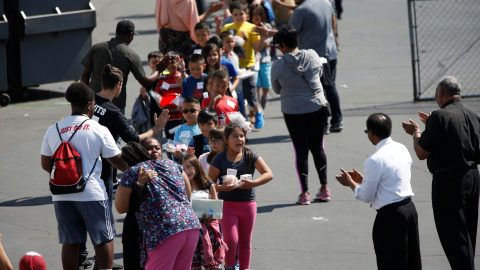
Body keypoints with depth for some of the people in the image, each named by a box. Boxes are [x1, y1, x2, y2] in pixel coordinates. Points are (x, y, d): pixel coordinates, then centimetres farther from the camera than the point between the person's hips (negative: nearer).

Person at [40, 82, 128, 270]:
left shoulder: (53, 130, 4)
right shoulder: (99, 130, -6)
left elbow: (45, 164, 11)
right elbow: (118, 161, 0)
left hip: (61, 196, 4)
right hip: (92, 193, -4)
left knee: (69, 241, 9)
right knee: (104, 238, 8)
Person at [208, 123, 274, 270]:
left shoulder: (250, 156, -1)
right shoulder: (219, 159, -5)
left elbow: (269, 174, -4)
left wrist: (252, 183, -19)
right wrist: (222, 187, -24)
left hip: (248, 204, 2)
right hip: (227, 204, -2)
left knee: (245, 242, 9)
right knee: (231, 240, -12)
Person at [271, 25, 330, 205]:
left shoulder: (278, 66, -11)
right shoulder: (312, 56, -4)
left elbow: (277, 89, 3)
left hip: (293, 112, -2)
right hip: (317, 107, 2)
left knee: (301, 150, 3)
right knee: (317, 147, 15)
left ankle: (304, 193, 2)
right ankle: (324, 188, 19)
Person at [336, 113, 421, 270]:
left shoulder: (374, 161, -18)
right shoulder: (402, 149, 6)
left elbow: (366, 197, -10)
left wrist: (350, 183, 7)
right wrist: (363, 179, 21)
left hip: (390, 216, -8)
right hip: (410, 208, 8)